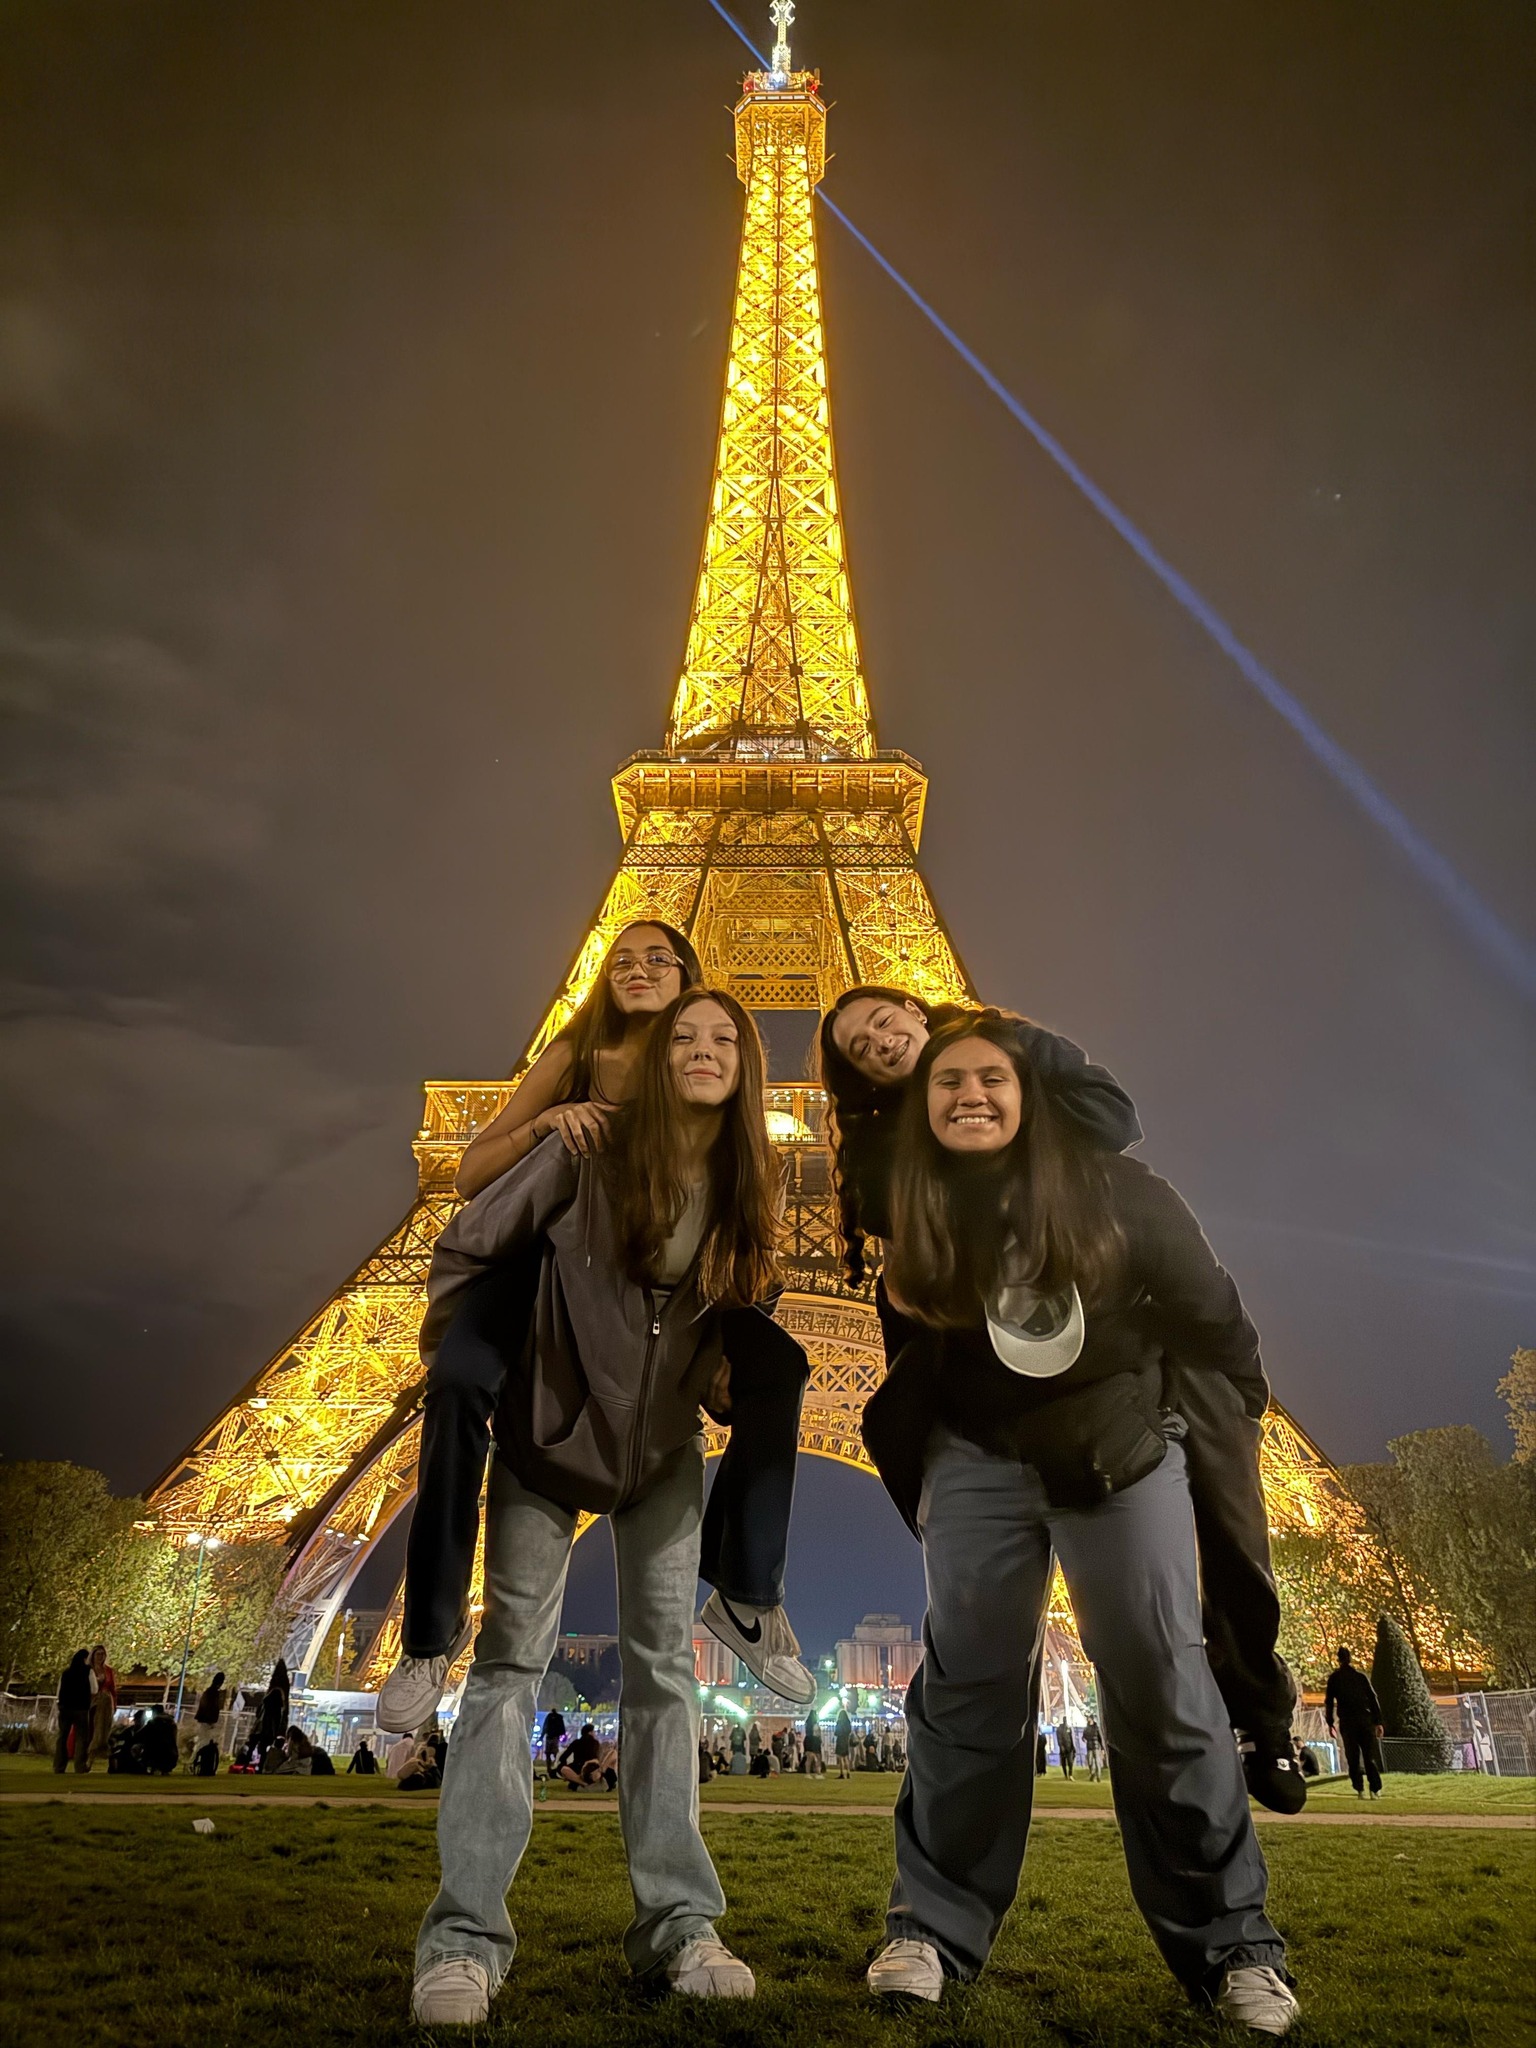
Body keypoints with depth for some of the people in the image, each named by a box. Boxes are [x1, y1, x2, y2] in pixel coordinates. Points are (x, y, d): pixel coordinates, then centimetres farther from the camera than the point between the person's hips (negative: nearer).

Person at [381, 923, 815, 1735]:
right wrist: (545, 1122, -28)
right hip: (548, 1253, -2)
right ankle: (432, 1632, -14)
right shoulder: (572, 1054, -6)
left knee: (777, 1368, -19)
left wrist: (720, 1339, -15)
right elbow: (470, 1175, -9)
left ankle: (743, 1597, -1)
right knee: (458, 1381, -31)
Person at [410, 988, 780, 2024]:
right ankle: (466, 1936, 1)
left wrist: (721, 1389, -3)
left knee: (665, 1666, 4)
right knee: (513, 1657, -5)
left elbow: (747, 1313, 8)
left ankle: (677, 1924, 12)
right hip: (551, 1426, -3)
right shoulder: (593, 1152, -17)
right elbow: (465, 1248, -9)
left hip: (666, 1446, 3)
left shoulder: (752, 1187, -7)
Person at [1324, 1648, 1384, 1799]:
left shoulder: (1334, 1678, 4)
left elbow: (1329, 1701, 3)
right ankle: (1375, 1790, -2)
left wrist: (1330, 1723, 7)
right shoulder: (1361, 1676, 5)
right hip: (1365, 1720, 1)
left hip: (1347, 1722, -1)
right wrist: (1378, 1722, 4)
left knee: (1353, 1757, 5)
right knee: (1370, 1756, 5)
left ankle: (1360, 1790, -1)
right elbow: (1373, 1699, 1)